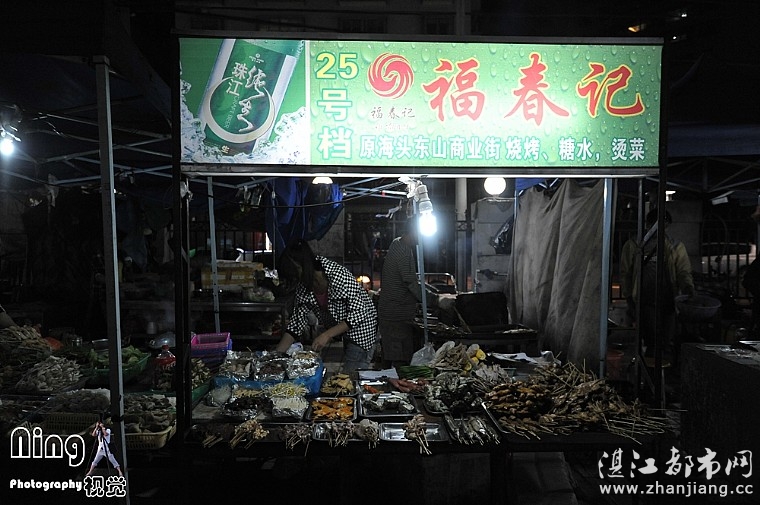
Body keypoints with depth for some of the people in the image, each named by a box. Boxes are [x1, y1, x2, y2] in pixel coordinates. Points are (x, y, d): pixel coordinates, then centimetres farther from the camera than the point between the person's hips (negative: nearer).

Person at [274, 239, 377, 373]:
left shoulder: (338, 275, -29)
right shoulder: (302, 286, -8)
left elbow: (359, 313, -26)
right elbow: (297, 320, -2)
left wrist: (327, 335, -29)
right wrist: (276, 353, -8)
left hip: (360, 328, -6)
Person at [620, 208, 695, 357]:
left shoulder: (676, 247, 12)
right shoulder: (633, 245, 6)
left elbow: (684, 271, 4)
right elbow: (625, 274, 8)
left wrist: (688, 287, -18)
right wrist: (629, 300, 2)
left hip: (668, 302, 2)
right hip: (645, 302, -2)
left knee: (667, 343, 6)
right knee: (652, 343, -10)